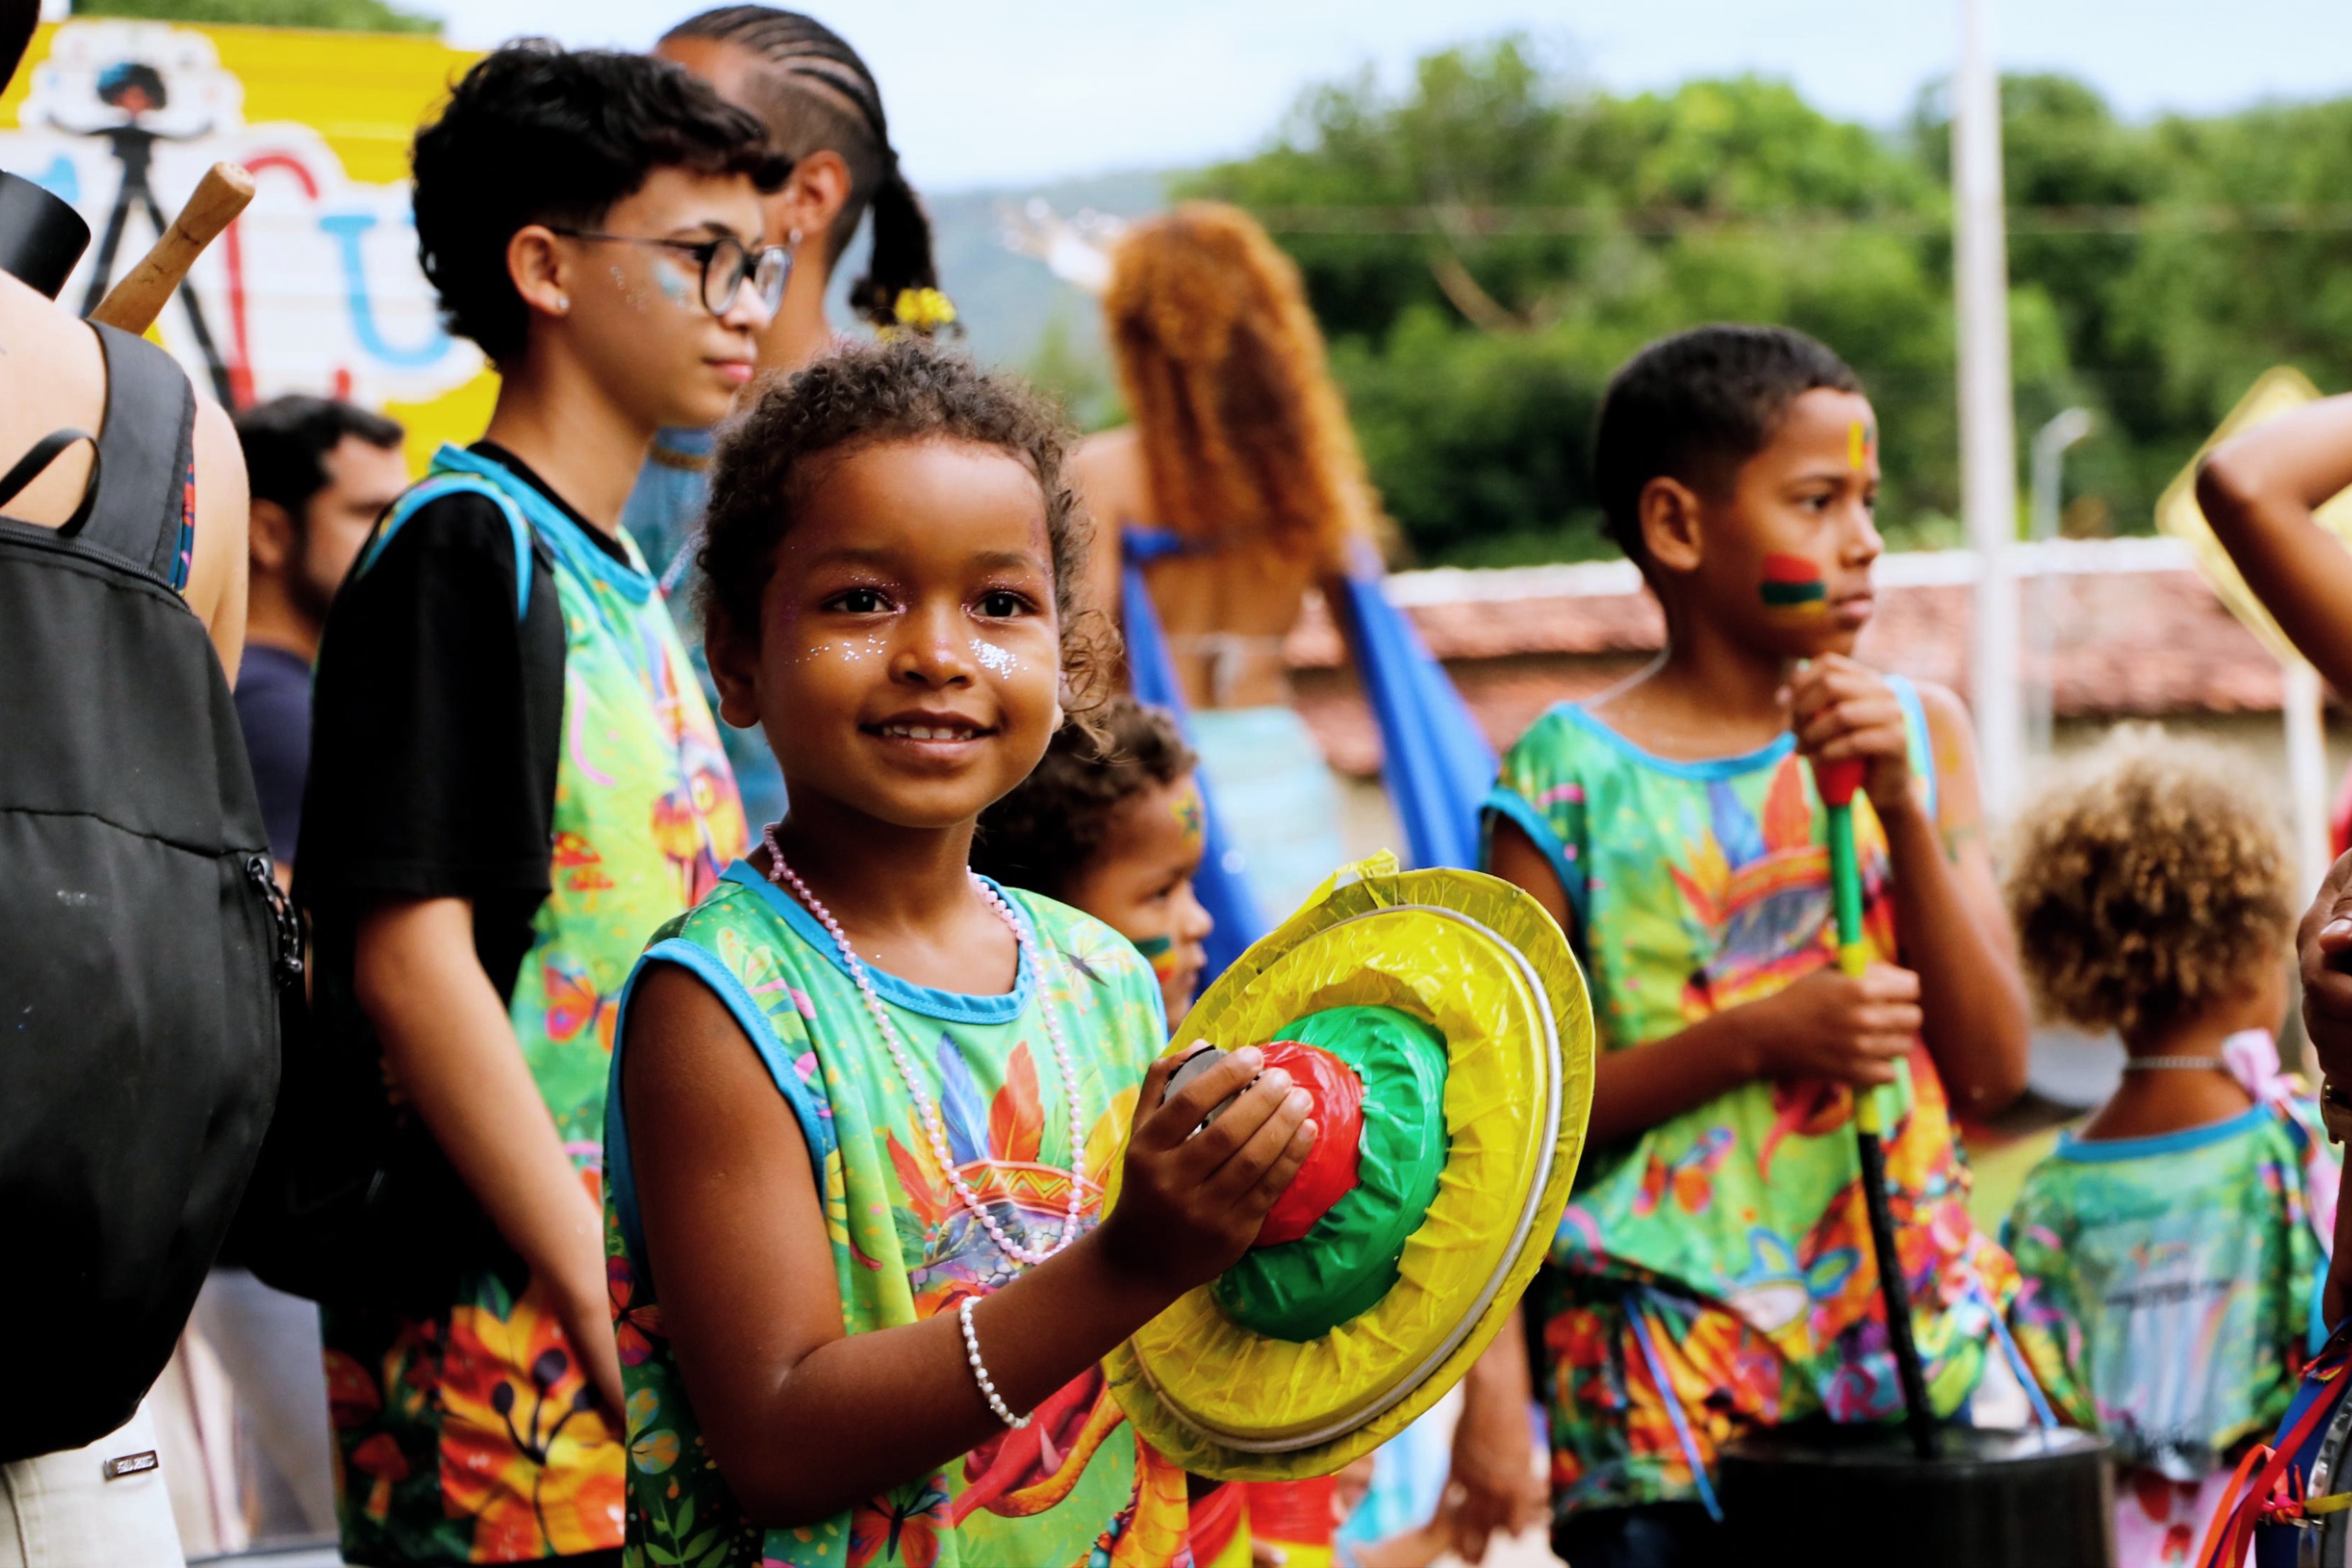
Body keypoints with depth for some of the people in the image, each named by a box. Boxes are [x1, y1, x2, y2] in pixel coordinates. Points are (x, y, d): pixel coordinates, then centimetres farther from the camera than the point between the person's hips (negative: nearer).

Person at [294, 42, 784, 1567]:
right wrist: (607, 1309, -19)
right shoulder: (463, 550, -8)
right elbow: (411, 958, -16)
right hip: (517, 1348, -8)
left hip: (649, 1335, 8)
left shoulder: (620, 581, 18)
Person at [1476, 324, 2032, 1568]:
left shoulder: (1920, 732, 9)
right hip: (1669, 1366, -3)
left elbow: (1991, 1069, 3)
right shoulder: (1574, 779, -3)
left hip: (1913, 1328, 3)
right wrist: (1756, 1039, -16)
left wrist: (1902, 810, -8)